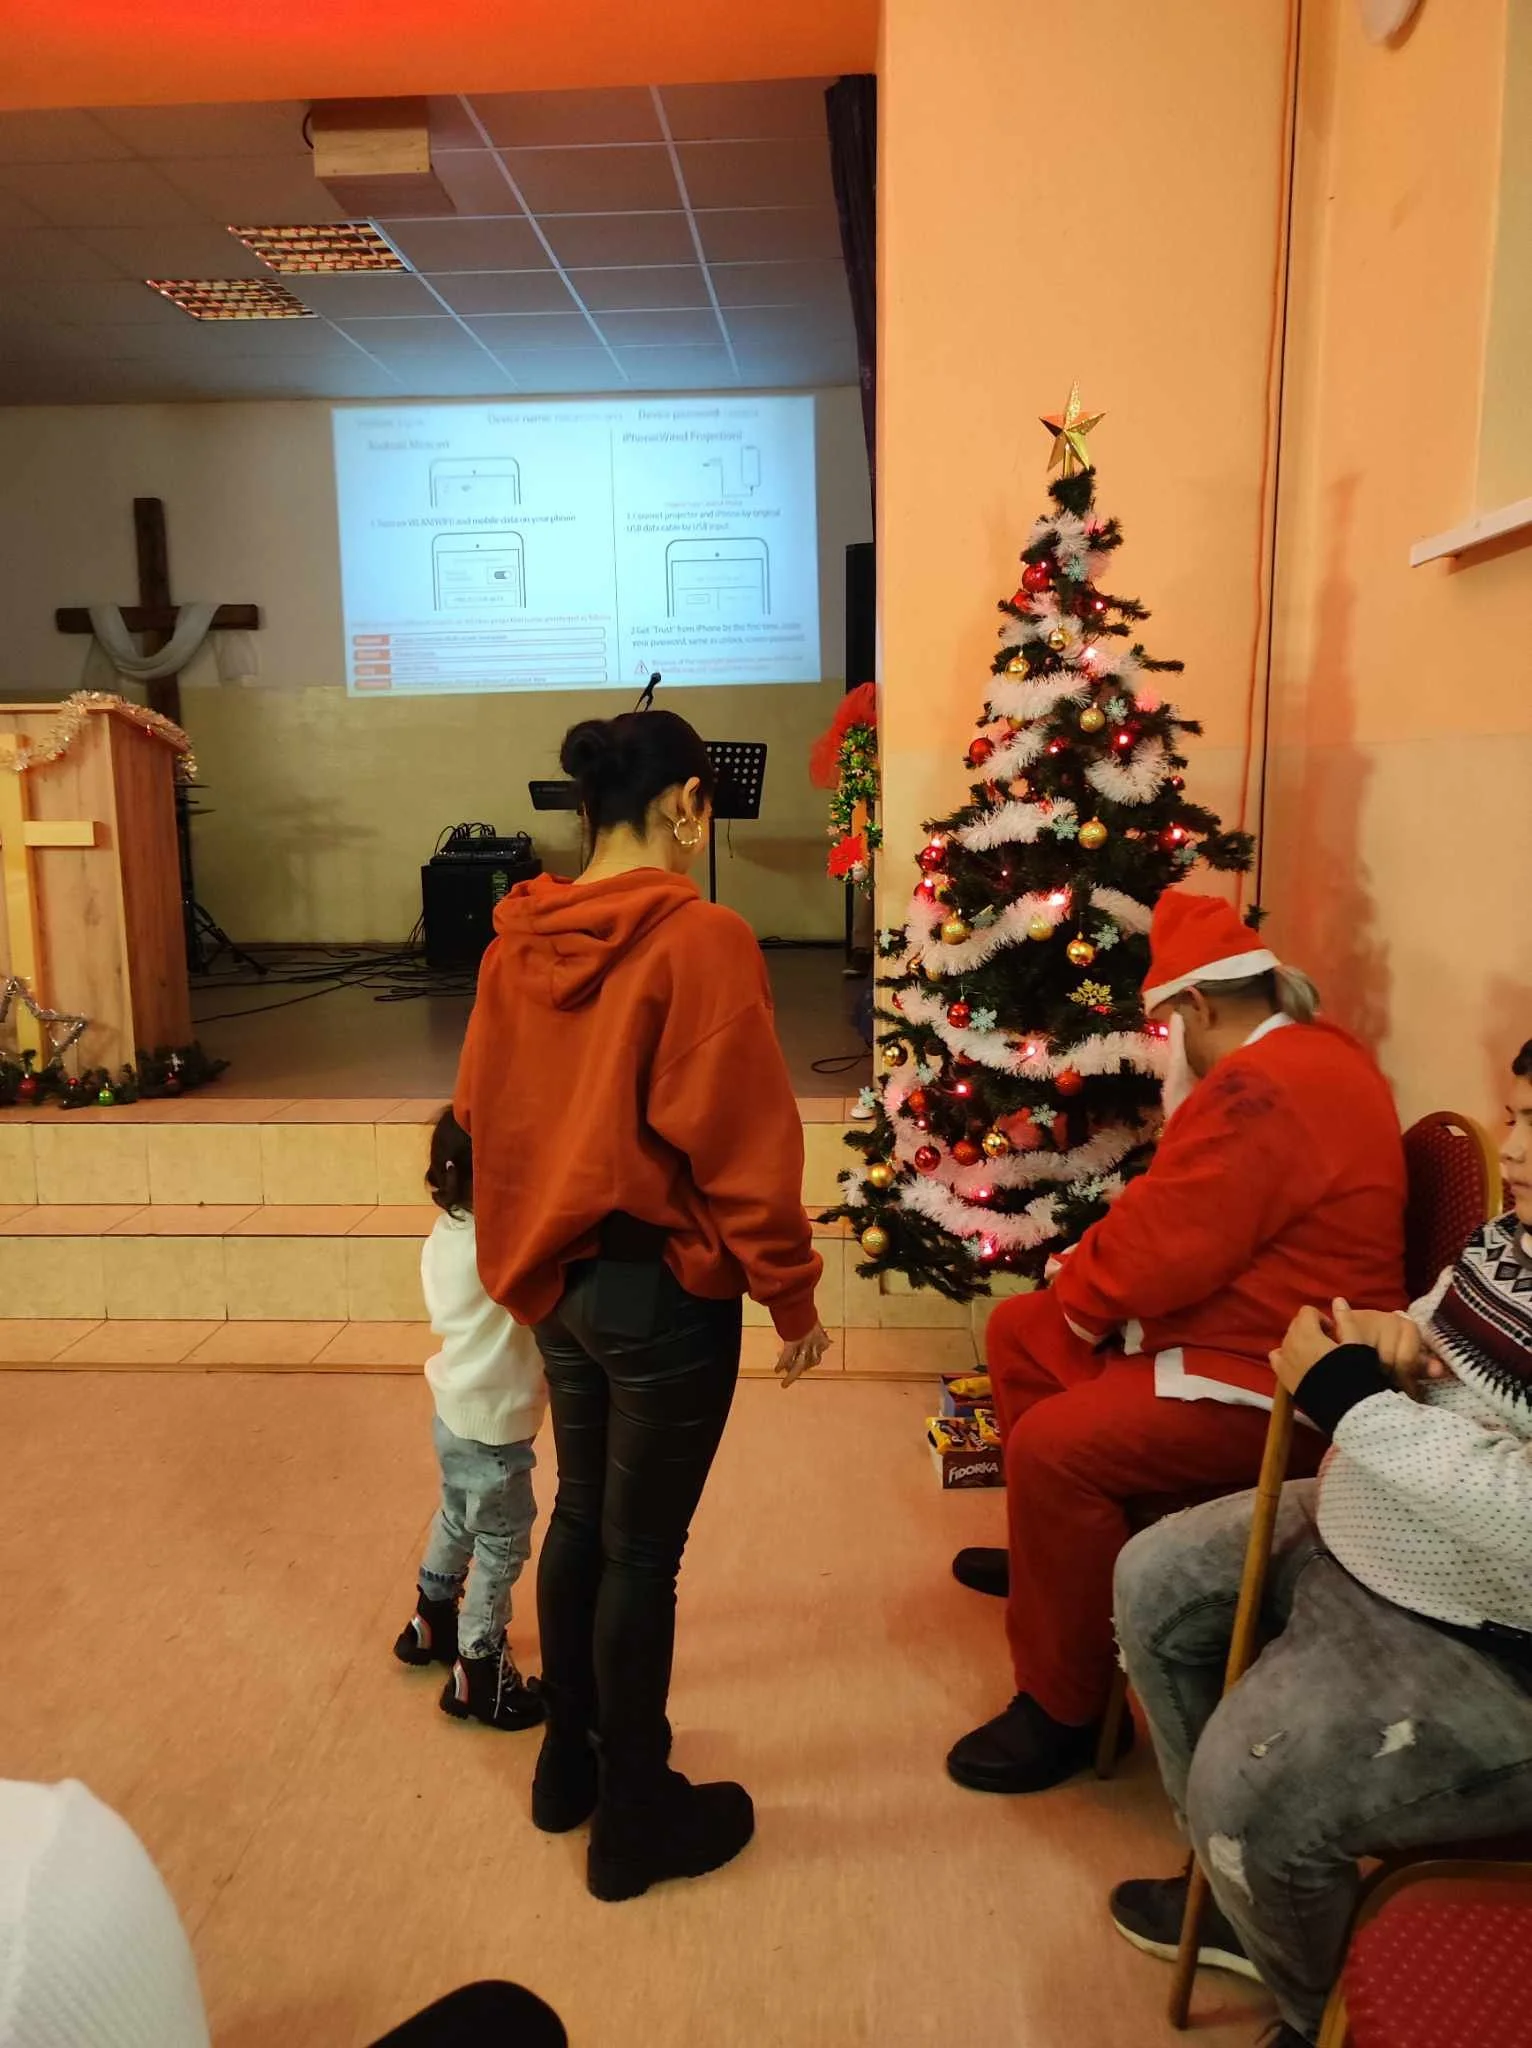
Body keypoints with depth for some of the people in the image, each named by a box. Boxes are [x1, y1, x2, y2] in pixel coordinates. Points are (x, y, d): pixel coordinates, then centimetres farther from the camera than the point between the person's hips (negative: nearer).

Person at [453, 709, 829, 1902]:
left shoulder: (519, 940, 2)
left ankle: (570, 1763, 41)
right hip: (668, 1287, -7)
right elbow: (744, 1140, -18)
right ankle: (636, 1820, 27)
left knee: (582, 1515, 22)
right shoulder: (701, 940, -19)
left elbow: (484, 1110, 11)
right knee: (644, 1549, 8)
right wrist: (791, 1294, -7)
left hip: (561, 1276, 7)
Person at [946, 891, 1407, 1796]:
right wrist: (1096, 1277, 5)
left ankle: (1062, 1710, -6)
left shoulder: (1261, 1089, -27)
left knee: (1054, 1447, -25)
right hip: (1242, 1329, 12)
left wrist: (1081, 1289, -7)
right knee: (1021, 1330, 16)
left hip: (1269, 1385, -11)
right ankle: (1050, 1553, 35)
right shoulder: (1307, 1050, 10)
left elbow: (1160, 1249, -28)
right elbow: (1184, 1219, 18)